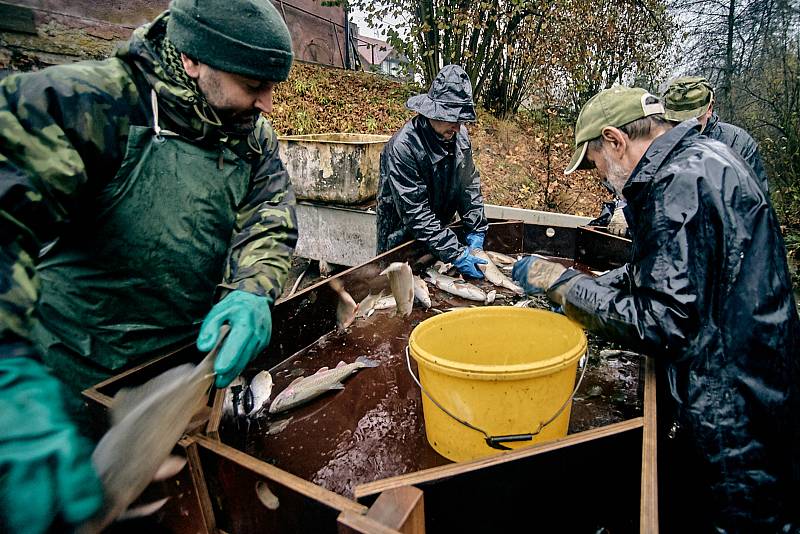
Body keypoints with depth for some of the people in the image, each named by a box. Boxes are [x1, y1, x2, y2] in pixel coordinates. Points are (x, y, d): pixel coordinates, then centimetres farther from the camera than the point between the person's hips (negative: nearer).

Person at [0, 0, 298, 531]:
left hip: (198, 359, 5)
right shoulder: (87, 103, -23)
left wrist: (251, 293, -31)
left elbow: (270, 223, -10)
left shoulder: (255, 135, -3)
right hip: (83, 380, -4)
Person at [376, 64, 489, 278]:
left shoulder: (459, 136, -8)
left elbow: (469, 184, 3)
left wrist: (476, 230, -5)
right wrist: (455, 254, -31)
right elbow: (415, 213, -29)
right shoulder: (403, 146, -29)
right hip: (402, 236, -6)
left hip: (438, 232, 6)